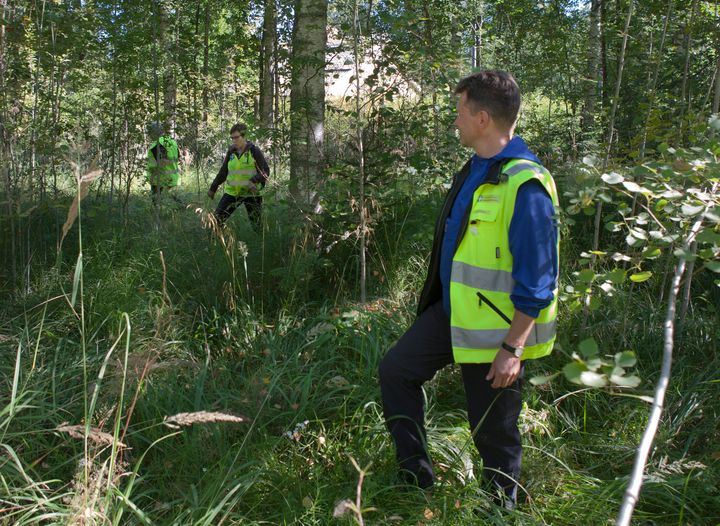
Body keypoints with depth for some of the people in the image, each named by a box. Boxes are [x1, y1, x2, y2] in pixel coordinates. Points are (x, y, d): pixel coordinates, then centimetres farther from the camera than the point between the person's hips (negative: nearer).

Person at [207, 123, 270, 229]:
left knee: (257, 224, 1)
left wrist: (253, 181, -28)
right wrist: (213, 188, 18)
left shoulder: (254, 151, -8)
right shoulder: (231, 151, 5)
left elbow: (265, 171, -10)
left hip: (251, 193, -4)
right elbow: (223, 172, 15)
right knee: (217, 219, -3)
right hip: (232, 192, 4)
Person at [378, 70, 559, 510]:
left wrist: (513, 347, -23)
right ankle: (416, 478, 24)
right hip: (452, 311, 9)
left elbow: (536, 280, -24)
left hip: (496, 329, -9)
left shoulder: (524, 183, -23)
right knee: (396, 371, 13)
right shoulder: (475, 170, 7)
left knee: (493, 432, 5)